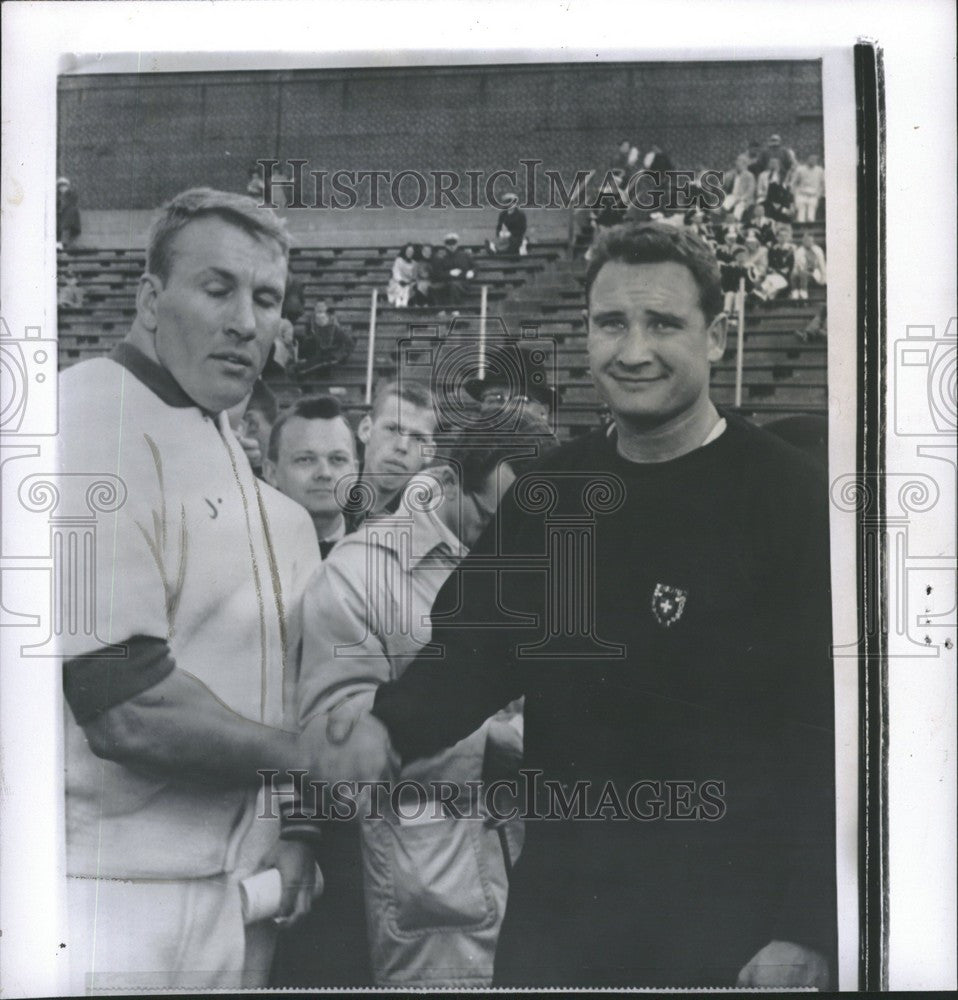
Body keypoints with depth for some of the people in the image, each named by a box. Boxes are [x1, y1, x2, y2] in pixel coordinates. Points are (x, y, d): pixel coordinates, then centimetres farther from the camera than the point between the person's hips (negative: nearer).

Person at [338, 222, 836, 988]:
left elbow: (829, 727, -12)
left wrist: (804, 933, -13)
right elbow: (480, 650, 5)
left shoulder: (788, 496, -11)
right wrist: (383, 726, -14)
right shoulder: (553, 493, 3)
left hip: (729, 910, -4)